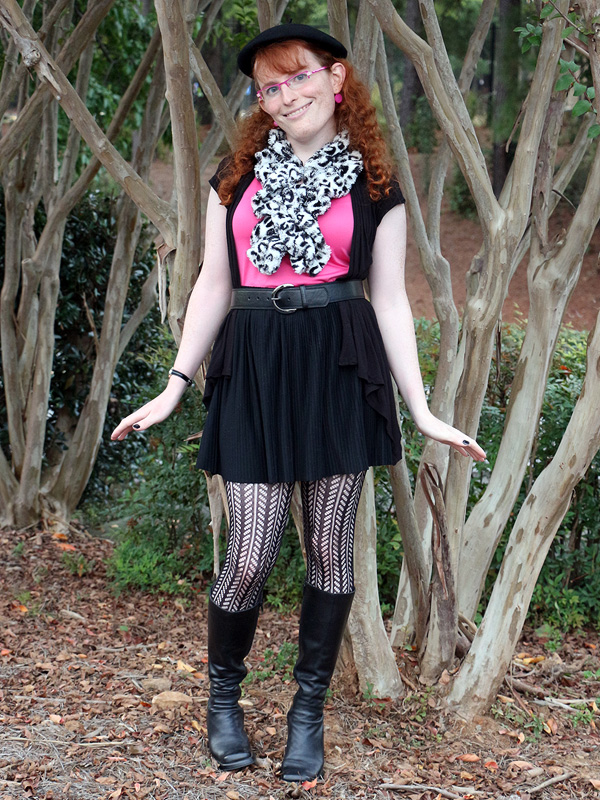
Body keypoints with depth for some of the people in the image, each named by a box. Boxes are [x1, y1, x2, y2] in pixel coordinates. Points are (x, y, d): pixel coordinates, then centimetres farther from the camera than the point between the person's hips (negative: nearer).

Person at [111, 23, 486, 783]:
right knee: (250, 556, -3)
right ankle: (223, 696, 22)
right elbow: (213, 285, 11)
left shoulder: (375, 187, 6)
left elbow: (389, 300, 5)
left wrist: (423, 410, 1)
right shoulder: (236, 176, 10)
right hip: (254, 369, 1)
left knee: (329, 546, 4)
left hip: (340, 369, 0)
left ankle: (309, 711, 21)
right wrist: (174, 385, 6)